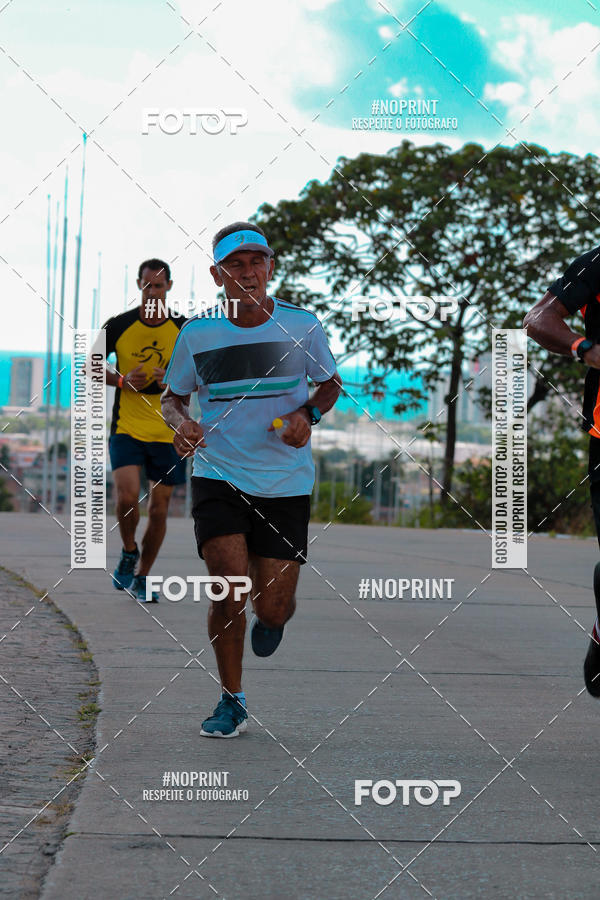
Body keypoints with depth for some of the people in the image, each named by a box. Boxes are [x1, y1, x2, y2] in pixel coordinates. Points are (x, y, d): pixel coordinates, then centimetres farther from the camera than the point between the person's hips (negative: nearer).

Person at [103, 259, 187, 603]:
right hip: (127, 428, -1)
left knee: (159, 509, 4)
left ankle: (142, 577, 21)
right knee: (128, 497, -19)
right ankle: (129, 552, 11)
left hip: (169, 432, 2)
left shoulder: (184, 330, 1)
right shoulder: (118, 326, -1)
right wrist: (122, 381, -11)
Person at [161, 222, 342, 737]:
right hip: (218, 477, 0)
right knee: (229, 589, -15)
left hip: (286, 482, 0)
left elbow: (330, 383, 13)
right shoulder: (198, 333, -2)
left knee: (272, 608, -1)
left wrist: (308, 414, -8)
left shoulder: (301, 325, -2)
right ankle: (232, 703, 5)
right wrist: (180, 423, -11)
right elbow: (173, 396, 12)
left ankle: (274, 618, 40)